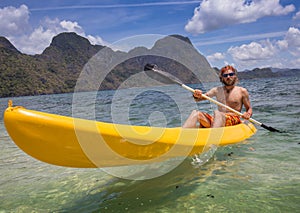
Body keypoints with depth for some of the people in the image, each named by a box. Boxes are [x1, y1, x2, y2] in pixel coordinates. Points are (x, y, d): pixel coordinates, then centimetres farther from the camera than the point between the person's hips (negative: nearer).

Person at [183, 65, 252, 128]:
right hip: (218, 120, 4)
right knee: (196, 113, -21)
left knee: (217, 113, -36)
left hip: (234, 121, -3)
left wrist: (248, 114, -11)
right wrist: (196, 96, -12)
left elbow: (249, 109, 13)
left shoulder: (242, 91, 8)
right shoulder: (217, 90, 15)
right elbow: (198, 99, 12)